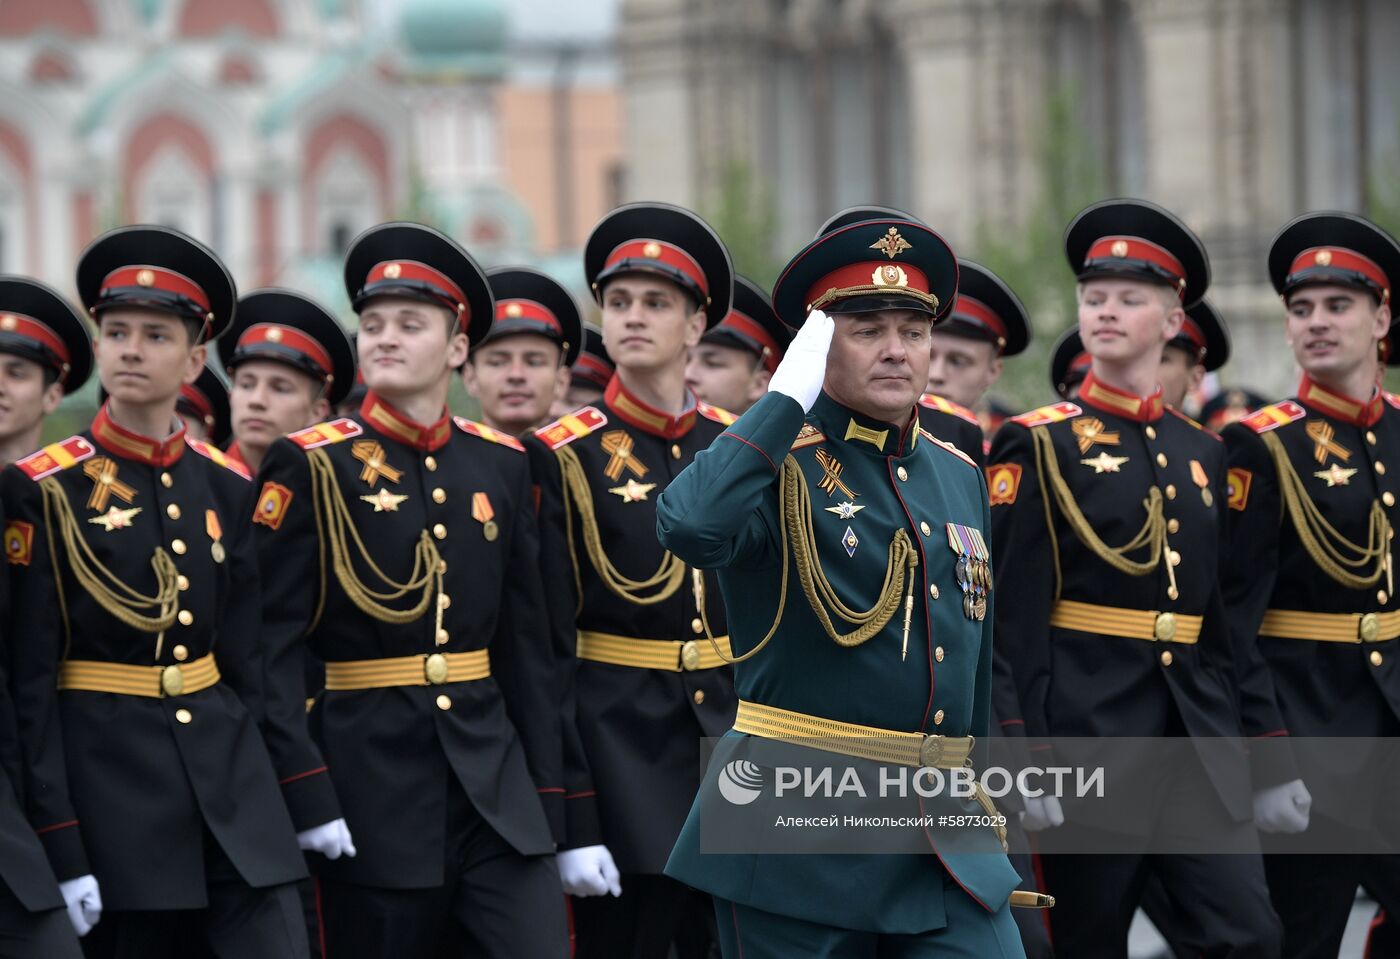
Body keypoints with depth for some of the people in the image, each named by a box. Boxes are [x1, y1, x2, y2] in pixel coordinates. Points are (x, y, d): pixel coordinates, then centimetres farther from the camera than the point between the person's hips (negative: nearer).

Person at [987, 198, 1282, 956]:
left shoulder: (1202, 453, 13)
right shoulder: (1039, 445, -3)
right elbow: (1013, 615, -9)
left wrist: (1231, 738, 13)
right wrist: (1030, 760, -14)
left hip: (1196, 742, 5)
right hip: (1088, 738, -5)